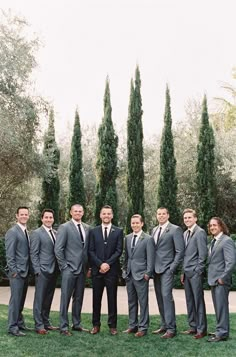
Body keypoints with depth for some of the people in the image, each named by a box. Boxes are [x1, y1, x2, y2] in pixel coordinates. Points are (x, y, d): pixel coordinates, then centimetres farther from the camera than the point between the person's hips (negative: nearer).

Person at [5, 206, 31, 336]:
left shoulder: (26, 232, 14)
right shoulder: (12, 232, -10)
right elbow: (9, 254, -14)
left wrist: (27, 270, 11)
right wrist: (14, 271, -16)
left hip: (25, 272, 8)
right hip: (17, 272, -8)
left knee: (21, 300, 14)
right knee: (15, 299, -3)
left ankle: (20, 323, 25)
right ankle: (12, 327, 6)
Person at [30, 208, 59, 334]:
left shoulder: (55, 233, 13)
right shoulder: (36, 233, -6)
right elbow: (33, 254, -8)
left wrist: (59, 268, 7)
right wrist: (37, 270, -13)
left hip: (54, 271, 6)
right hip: (43, 271, -6)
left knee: (48, 299, 13)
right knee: (39, 299, 0)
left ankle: (46, 322, 23)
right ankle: (39, 325, 7)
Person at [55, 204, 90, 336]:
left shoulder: (87, 228, 10)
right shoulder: (64, 227, -5)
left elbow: (88, 248, 14)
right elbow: (58, 249, -7)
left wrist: (88, 266, 8)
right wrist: (64, 266, -9)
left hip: (82, 269, 5)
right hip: (69, 269, -5)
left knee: (79, 298, 12)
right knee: (66, 298, 0)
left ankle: (77, 324, 23)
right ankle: (64, 326, 8)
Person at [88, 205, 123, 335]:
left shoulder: (118, 231, 5)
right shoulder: (93, 231, 8)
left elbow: (119, 251, -2)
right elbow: (91, 251, 2)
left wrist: (108, 263, -12)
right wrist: (100, 264, -10)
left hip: (112, 270, -1)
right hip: (97, 270, 1)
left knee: (112, 298, 4)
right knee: (96, 298, 6)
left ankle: (112, 326, 12)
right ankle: (96, 325, 16)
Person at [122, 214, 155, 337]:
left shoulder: (148, 239, -6)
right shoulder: (127, 238, 11)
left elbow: (150, 258, -7)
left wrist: (148, 273, -12)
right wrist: (125, 270, 10)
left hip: (141, 275, -5)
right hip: (129, 275, 6)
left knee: (143, 302, 0)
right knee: (131, 302, 13)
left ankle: (143, 327, 9)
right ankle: (133, 325, 24)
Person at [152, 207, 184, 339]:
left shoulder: (175, 229, -5)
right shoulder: (154, 230, 15)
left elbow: (180, 251, -9)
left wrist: (172, 267, -13)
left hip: (167, 269, -7)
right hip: (156, 269, 7)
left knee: (166, 296, -12)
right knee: (160, 297, 9)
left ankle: (171, 328, -6)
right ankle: (164, 325, 20)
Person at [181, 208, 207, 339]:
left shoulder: (200, 232, -9)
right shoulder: (185, 234, 15)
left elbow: (203, 254, -13)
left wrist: (197, 271, -13)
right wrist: (183, 272, 14)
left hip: (196, 273, -8)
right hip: (187, 273, 8)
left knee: (198, 301, -1)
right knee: (189, 301, 12)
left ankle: (201, 329, 7)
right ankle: (193, 326, 22)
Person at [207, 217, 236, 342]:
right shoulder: (214, 241, 15)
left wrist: (222, 278, -18)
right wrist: (211, 277, 10)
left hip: (221, 281, -9)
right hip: (213, 280, 9)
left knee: (221, 306, -3)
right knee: (217, 307, 15)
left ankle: (222, 333, 5)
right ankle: (220, 330, 25)